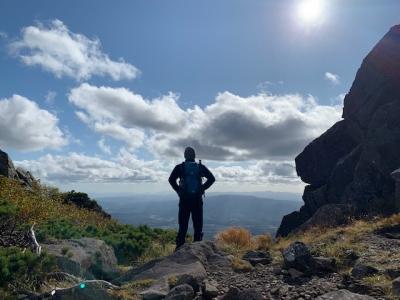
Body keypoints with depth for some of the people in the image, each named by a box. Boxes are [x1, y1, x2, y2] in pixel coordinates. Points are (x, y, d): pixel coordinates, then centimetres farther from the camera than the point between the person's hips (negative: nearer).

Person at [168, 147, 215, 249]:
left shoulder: (179, 167, 0)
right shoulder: (201, 167, 4)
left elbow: (171, 179, -11)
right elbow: (212, 178, -2)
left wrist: (178, 190, -1)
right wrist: (202, 188, 3)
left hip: (184, 199, 0)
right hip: (197, 200, 1)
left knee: (183, 226, 6)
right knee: (198, 226, 9)